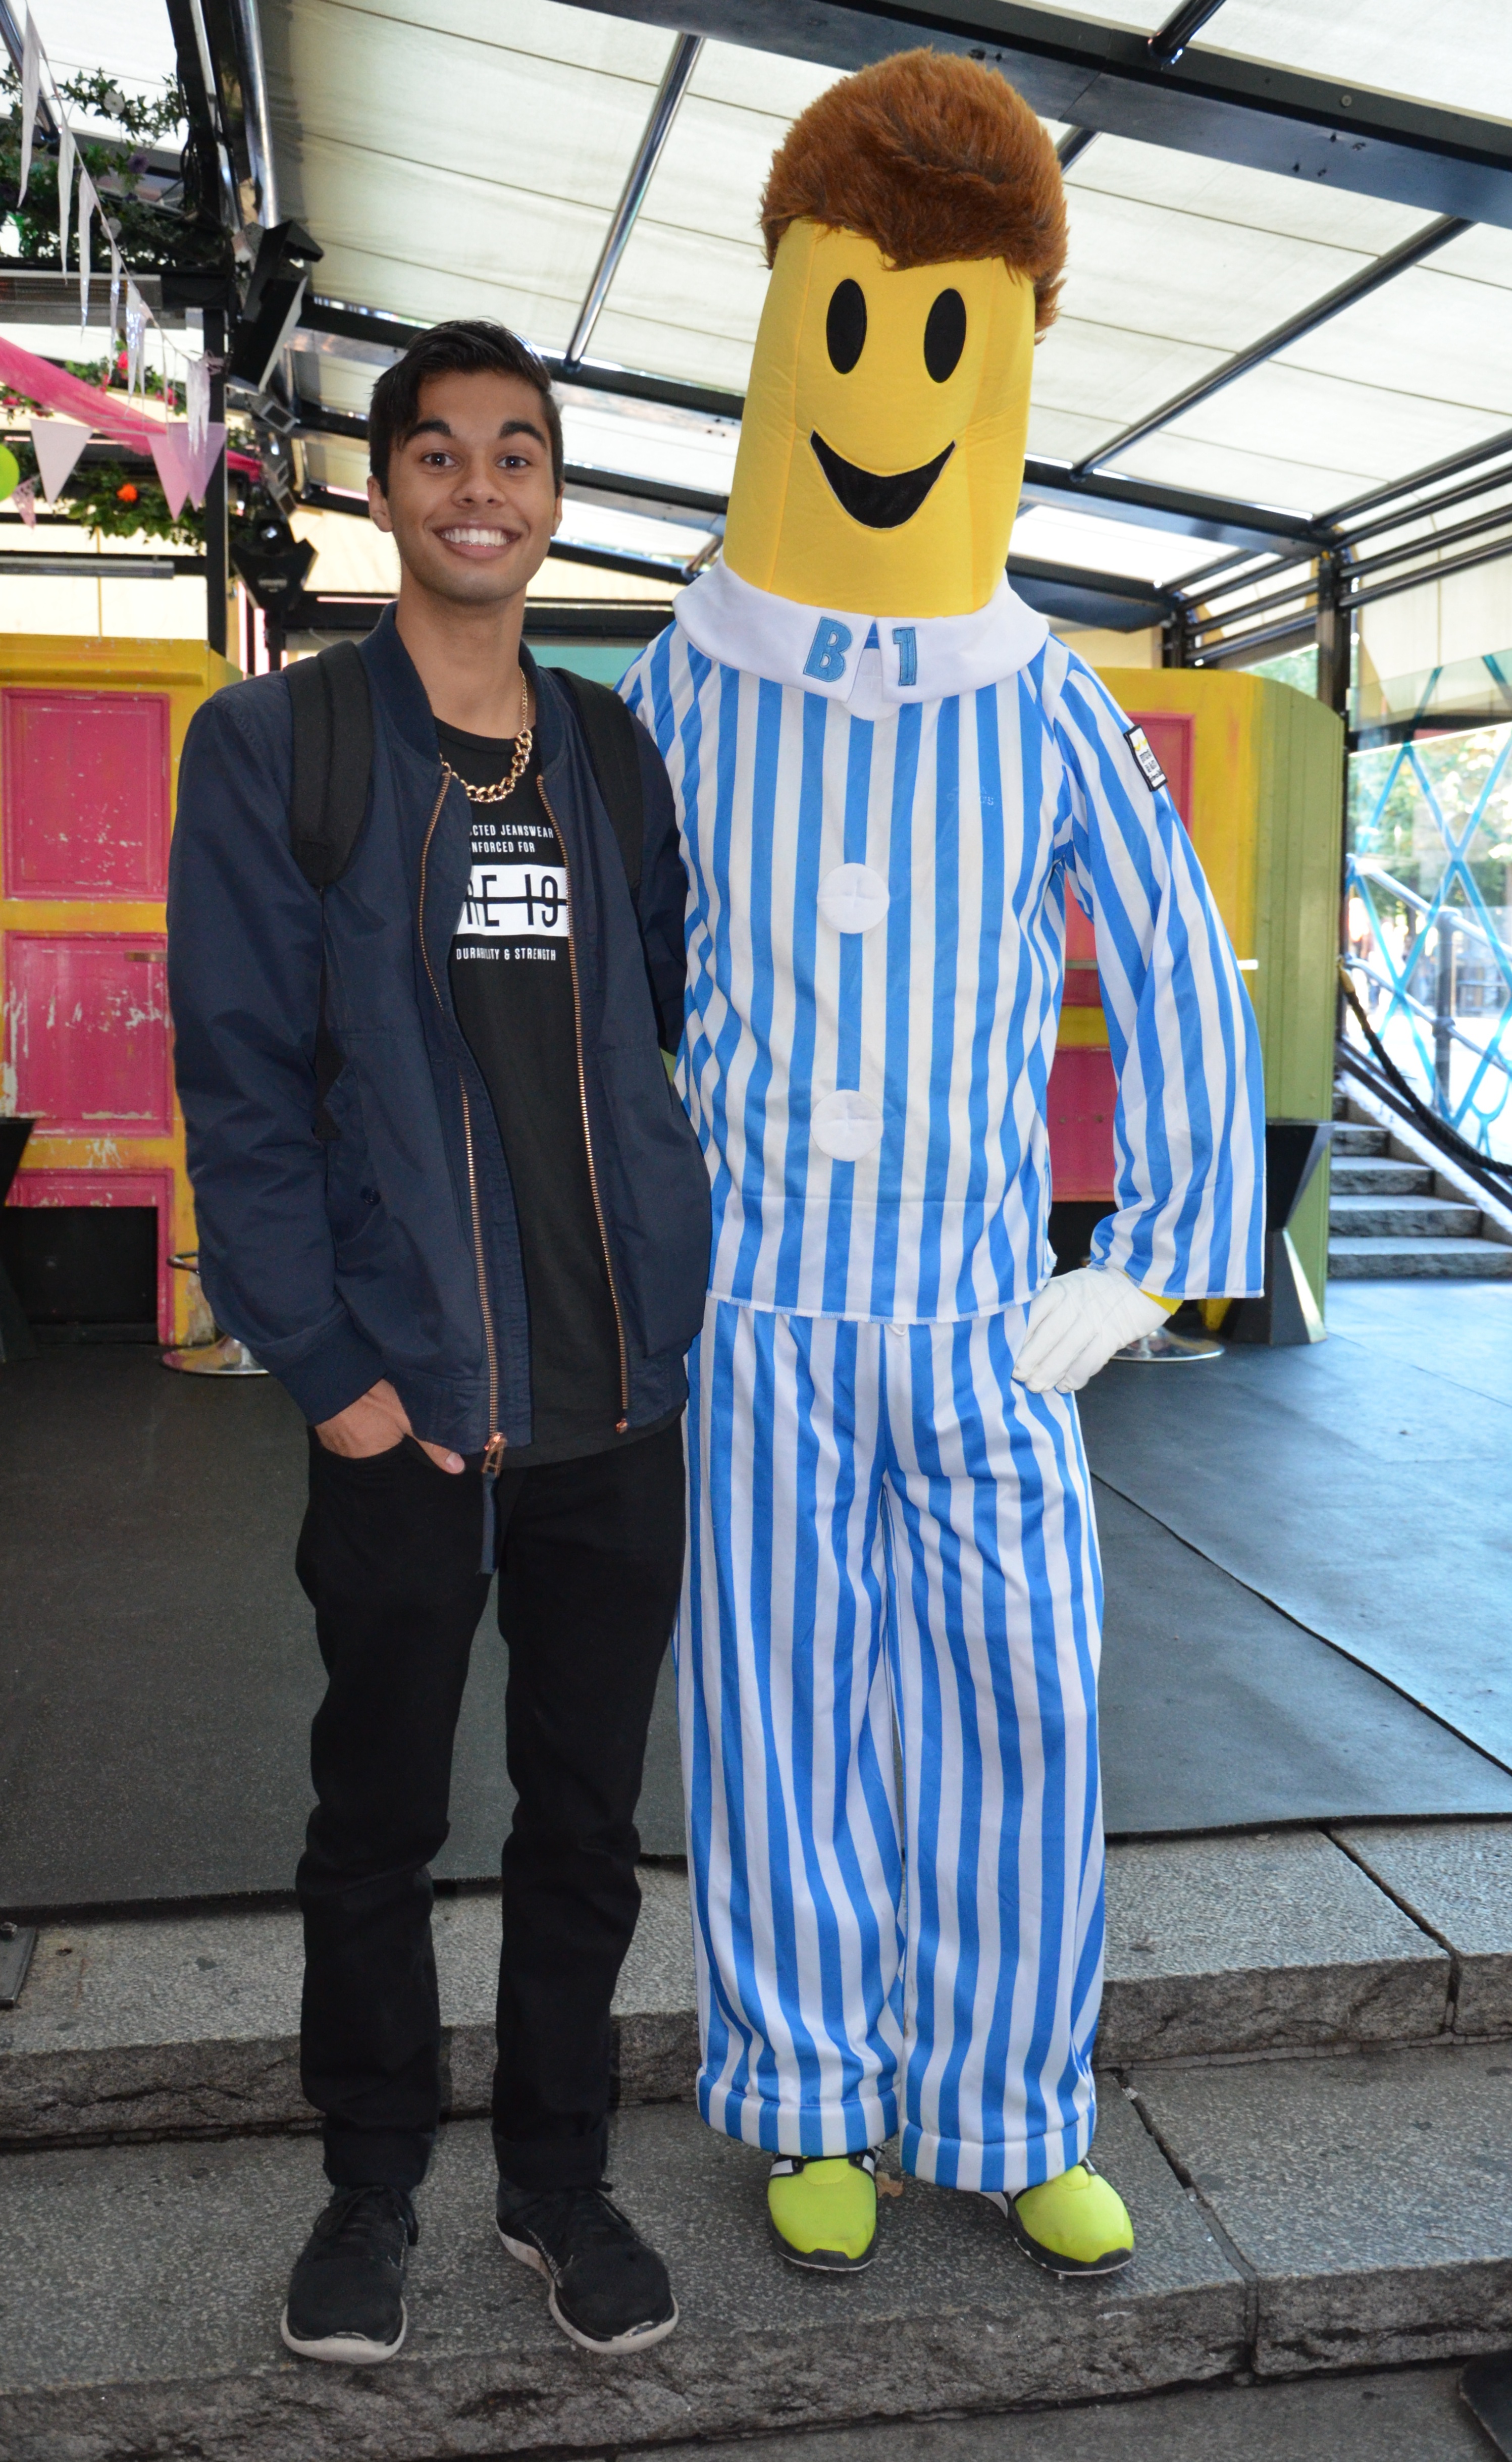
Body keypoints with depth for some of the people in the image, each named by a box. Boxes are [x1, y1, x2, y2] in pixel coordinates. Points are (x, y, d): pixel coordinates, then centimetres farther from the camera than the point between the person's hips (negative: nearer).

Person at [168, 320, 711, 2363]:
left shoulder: (615, 757, 9)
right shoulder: (275, 747, -1)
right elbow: (241, 1083, -6)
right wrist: (329, 1367, -11)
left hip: (618, 1405, 3)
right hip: (409, 1410, -3)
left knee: (586, 1821, 14)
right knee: (378, 1823, 13)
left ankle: (558, 2176, 34)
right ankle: (373, 2186, 35)